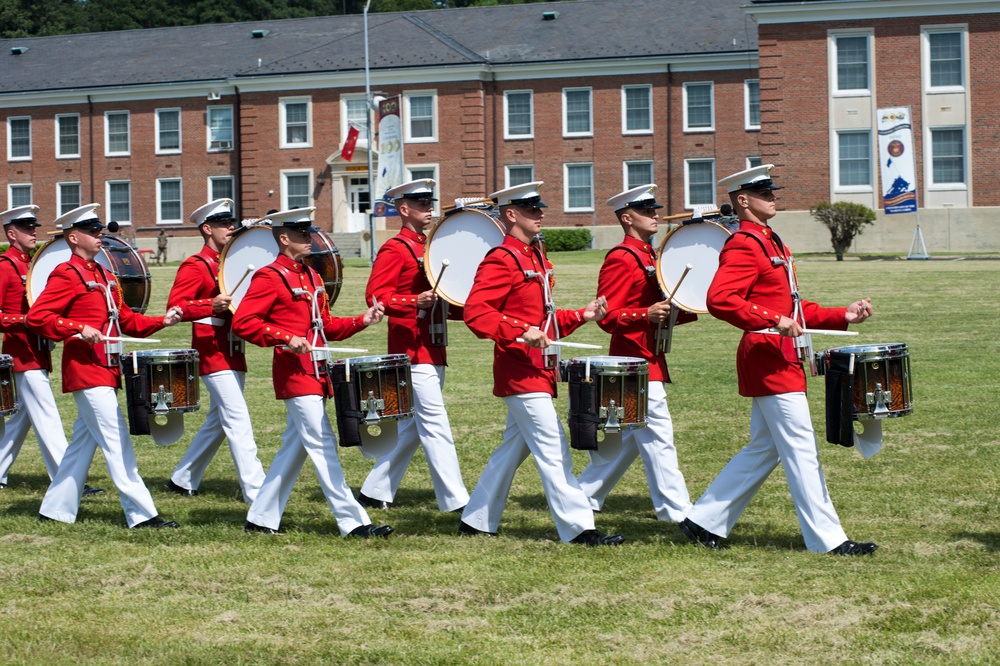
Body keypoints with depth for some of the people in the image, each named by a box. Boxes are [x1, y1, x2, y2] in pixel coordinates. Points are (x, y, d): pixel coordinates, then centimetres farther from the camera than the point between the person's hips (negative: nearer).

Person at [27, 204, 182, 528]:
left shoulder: (102, 275, 17)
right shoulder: (66, 275, -10)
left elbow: (125, 319, 18)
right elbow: (36, 317, -17)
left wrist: (162, 321, 3)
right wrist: (79, 328, -27)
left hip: (105, 370, 9)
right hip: (87, 370, -9)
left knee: (83, 442, 13)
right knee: (117, 441, -10)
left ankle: (55, 510, 21)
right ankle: (142, 514, -11)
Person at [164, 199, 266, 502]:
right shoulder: (195, 266, -9)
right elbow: (175, 306, -17)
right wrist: (211, 305, -31)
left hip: (233, 356, 9)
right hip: (214, 355, -9)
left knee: (218, 420, 15)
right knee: (238, 421, -12)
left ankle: (182, 479, 27)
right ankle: (256, 491, -14)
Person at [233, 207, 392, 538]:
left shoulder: (311, 276, 17)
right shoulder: (270, 278, -9)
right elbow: (242, 322, -16)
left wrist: (362, 321, 4)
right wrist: (286, 338, -25)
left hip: (314, 374, 9)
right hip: (295, 373, -9)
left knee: (294, 448, 12)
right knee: (323, 446, -10)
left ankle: (261, 518, 20)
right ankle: (353, 522, -11)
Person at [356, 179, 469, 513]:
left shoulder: (428, 248, 20)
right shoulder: (395, 250, -8)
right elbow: (375, 295, -17)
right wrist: (415, 302, -31)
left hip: (432, 351, 9)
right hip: (412, 350, -9)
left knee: (413, 427, 12)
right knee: (435, 425, -10)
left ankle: (375, 491, 20)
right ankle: (456, 500, -11)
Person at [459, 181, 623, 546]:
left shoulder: (535, 259, 17)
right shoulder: (501, 261, -13)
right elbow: (475, 313, -23)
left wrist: (580, 316, 7)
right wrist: (520, 332, -32)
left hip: (536, 371, 10)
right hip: (521, 371, -10)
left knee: (514, 448, 15)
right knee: (553, 450, -11)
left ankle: (477, 520, 24)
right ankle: (578, 527, -12)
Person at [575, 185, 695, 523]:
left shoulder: (649, 256, 16)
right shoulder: (621, 259, -13)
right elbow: (607, 317, -17)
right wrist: (647, 314, -30)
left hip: (650, 361, 10)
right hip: (635, 361, -10)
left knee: (631, 437, 15)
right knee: (658, 437, -7)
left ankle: (586, 492, 24)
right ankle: (677, 510, -4)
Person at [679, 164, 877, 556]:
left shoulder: (769, 243, 18)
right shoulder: (743, 247, -14)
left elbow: (789, 306, 22)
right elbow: (719, 300, -27)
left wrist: (843, 317, 13)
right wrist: (773, 321, -30)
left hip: (779, 360, 11)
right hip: (769, 360, -11)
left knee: (764, 449, 15)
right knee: (801, 450, -7)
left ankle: (704, 521, 19)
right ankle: (827, 539, -2)